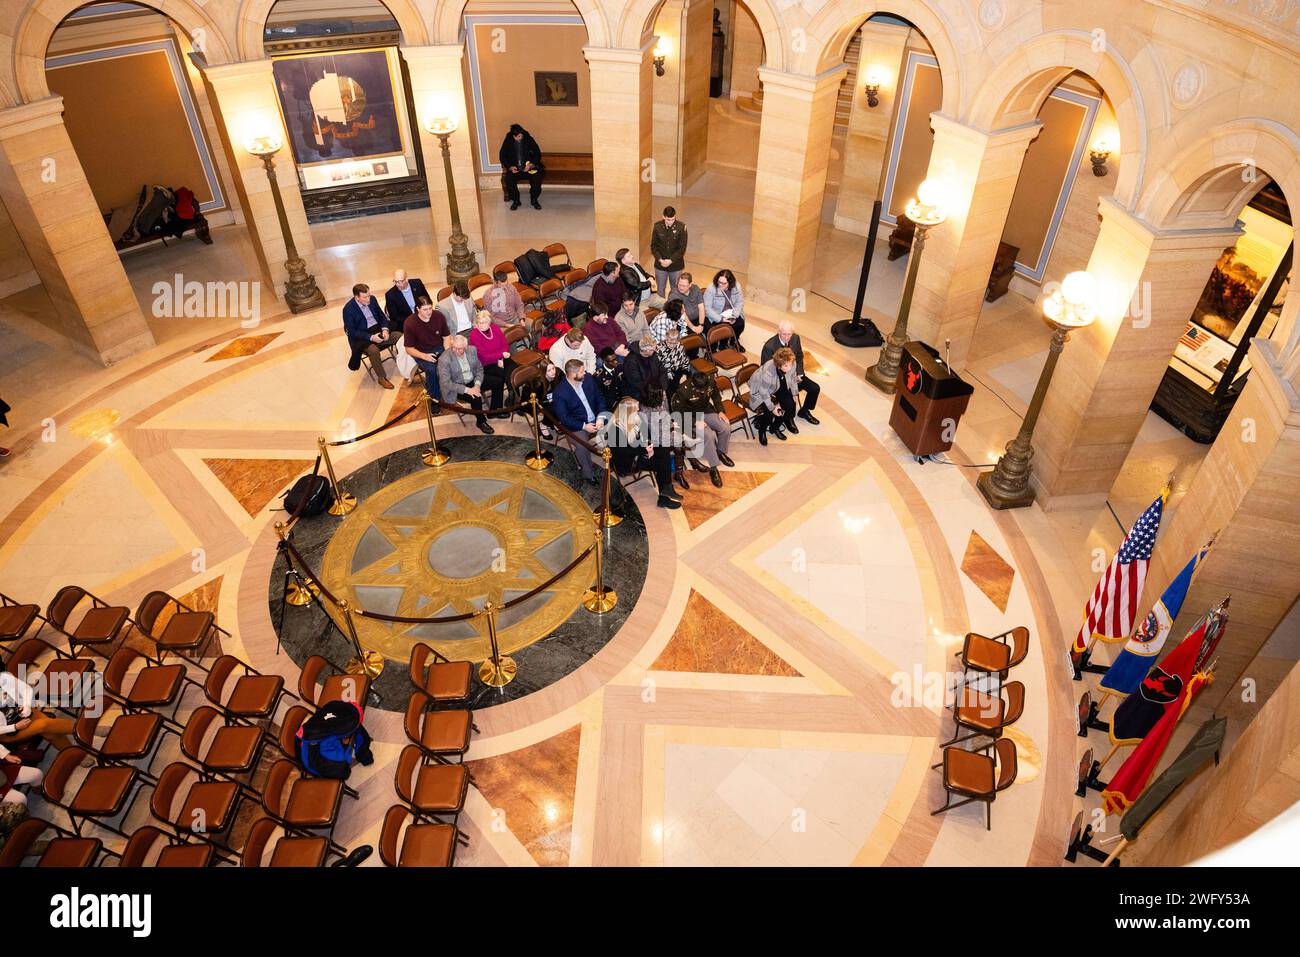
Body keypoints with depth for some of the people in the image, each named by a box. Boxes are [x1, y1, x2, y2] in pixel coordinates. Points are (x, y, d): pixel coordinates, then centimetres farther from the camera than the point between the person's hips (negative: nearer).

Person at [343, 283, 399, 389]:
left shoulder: (372, 299, -1)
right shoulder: (348, 309, -16)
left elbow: (381, 315, 10)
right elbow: (352, 332, -14)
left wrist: (385, 329, -10)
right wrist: (371, 337, -24)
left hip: (379, 329, 5)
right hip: (362, 337, -5)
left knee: (401, 337, -16)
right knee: (373, 350, -34)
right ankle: (382, 378, -15)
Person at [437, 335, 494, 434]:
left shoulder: (472, 350, -7)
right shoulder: (444, 359, -23)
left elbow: (479, 369, 3)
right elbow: (445, 383, -23)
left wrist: (477, 384, -17)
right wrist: (467, 390, -29)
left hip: (472, 382, 6)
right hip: (456, 388, -6)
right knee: (475, 397, -28)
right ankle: (481, 422, -6)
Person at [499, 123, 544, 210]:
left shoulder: (529, 139, -2)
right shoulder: (508, 141, 0)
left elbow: (538, 154, 0)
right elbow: (502, 156, 5)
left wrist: (531, 164, -17)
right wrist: (510, 166, -13)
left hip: (529, 167, 0)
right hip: (514, 168, 0)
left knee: (537, 177, -29)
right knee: (509, 179, -30)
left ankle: (534, 199, -9)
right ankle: (515, 200, -9)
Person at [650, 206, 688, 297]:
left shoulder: (681, 227, -14)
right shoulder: (657, 226, -9)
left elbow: (682, 247, -11)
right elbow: (653, 245, -2)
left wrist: (671, 260, -18)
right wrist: (660, 259, -16)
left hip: (676, 265, -1)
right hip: (660, 265, 1)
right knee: (660, 290, 13)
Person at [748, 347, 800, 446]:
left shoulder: (791, 365, -24)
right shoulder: (768, 372, -40)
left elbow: (792, 380, -1)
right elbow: (764, 392, -27)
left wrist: (793, 395, 5)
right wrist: (772, 407, -21)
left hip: (777, 389, 6)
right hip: (760, 392, -6)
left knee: (790, 404, -13)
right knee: (769, 413, -25)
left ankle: (775, 427, 12)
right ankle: (762, 430, 9)